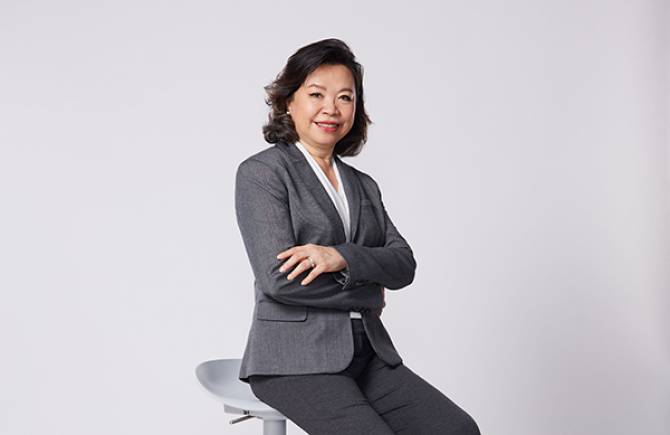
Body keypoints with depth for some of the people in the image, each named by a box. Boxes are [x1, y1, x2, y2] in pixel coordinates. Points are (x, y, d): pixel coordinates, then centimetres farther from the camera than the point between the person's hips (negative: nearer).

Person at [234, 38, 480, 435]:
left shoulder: (364, 186, 18)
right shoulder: (260, 172, -2)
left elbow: (404, 265, 5)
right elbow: (278, 278, -13)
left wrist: (341, 256, -15)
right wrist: (367, 295, -1)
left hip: (369, 353, 6)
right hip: (295, 358, -6)